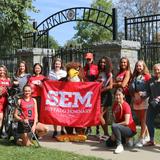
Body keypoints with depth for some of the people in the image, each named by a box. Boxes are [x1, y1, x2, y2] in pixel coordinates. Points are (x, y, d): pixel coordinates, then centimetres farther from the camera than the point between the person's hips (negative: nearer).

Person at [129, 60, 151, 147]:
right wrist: (133, 97, 1)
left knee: (143, 120, -7)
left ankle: (141, 139, -8)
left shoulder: (147, 76, 0)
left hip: (144, 99, -6)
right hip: (136, 100, 6)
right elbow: (131, 88, 16)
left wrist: (143, 96, -14)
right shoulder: (134, 76, 17)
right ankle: (147, 136, 22)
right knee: (141, 120, 10)